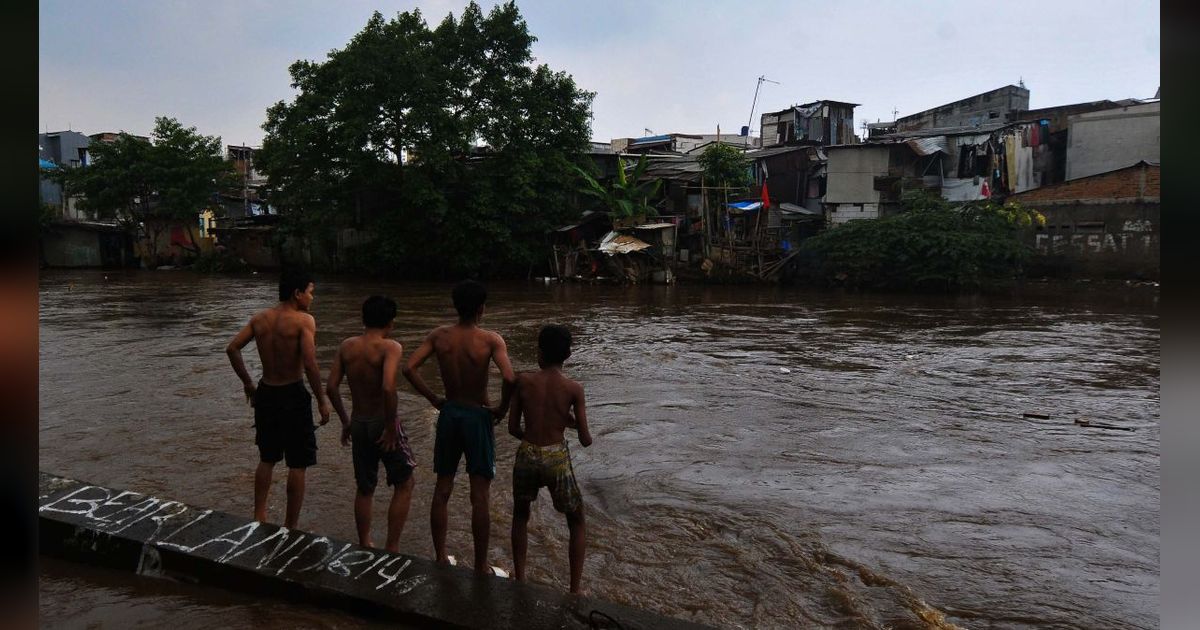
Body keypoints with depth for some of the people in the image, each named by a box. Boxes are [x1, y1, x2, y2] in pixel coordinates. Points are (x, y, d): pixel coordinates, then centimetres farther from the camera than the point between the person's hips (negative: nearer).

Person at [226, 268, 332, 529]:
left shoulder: (259, 318, 4)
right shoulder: (304, 320, -15)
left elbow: (232, 348, 4)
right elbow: (310, 364, -23)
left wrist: (247, 383, 13)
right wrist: (322, 400, -14)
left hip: (265, 393, 6)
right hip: (293, 395, -6)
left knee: (267, 459, 22)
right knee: (297, 465, 7)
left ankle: (259, 517, 28)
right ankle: (290, 527, 14)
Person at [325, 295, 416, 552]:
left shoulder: (347, 347, 0)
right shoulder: (391, 347, -16)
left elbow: (331, 388, -1)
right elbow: (388, 387, -30)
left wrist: (345, 421, 10)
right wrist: (392, 427, -20)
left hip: (358, 424, 5)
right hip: (383, 424, -5)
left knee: (364, 489, 20)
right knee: (404, 485, 13)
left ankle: (364, 547, 31)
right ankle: (392, 548, 11)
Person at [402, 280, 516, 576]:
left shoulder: (439, 336, -4)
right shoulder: (490, 340, -15)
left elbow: (409, 368, -9)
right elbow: (509, 378, -28)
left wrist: (434, 399, 1)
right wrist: (502, 408, -10)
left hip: (448, 413, 4)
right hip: (478, 417, -4)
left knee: (442, 489, 16)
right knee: (479, 496, 4)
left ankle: (440, 557, 26)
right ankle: (480, 567, 14)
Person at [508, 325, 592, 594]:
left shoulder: (523, 381, -4)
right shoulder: (573, 389, -7)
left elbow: (513, 428, 2)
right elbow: (586, 440, -6)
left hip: (526, 456, 2)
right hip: (557, 460, -1)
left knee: (520, 516, 29)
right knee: (577, 523, 20)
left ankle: (520, 581, 31)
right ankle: (575, 590, 17)